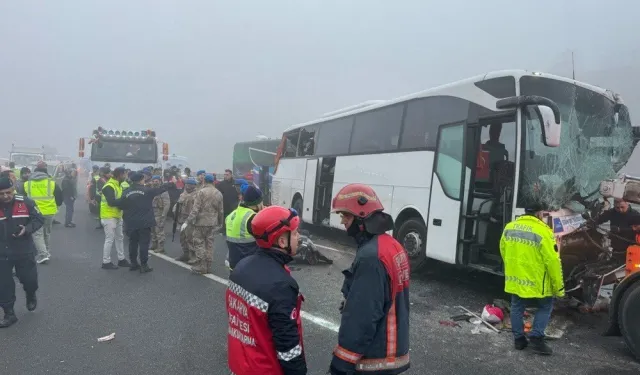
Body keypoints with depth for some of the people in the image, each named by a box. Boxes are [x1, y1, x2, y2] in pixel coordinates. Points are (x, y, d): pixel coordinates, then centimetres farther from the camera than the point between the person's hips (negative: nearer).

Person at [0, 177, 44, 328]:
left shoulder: (25, 203, -9)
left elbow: (39, 219, -2)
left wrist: (27, 229, -20)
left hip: (24, 251, 0)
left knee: (29, 279, 9)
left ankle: (31, 296, 43)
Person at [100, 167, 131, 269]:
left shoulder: (118, 185, 11)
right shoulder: (109, 186, -19)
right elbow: (111, 202, -28)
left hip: (117, 216, 10)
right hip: (109, 216, -10)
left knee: (120, 237, 14)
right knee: (110, 239, -4)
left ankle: (121, 259, 24)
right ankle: (106, 262, 5)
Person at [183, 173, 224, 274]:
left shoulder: (201, 192, -11)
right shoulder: (218, 193, 7)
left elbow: (195, 209, -16)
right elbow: (220, 210, 11)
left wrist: (187, 222, -14)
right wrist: (220, 222, 23)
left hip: (201, 222, -6)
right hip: (212, 223, 6)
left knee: (199, 243, 2)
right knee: (209, 243, 11)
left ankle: (201, 266, 1)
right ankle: (208, 266, 16)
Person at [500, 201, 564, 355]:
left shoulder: (509, 227, 2)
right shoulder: (543, 232, -16)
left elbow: (503, 251, 12)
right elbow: (552, 261, -16)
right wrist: (558, 286, -8)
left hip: (514, 279, 5)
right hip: (536, 281, -5)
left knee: (517, 308, 17)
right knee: (545, 307, 15)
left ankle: (518, 339, 23)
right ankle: (536, 338, 10)